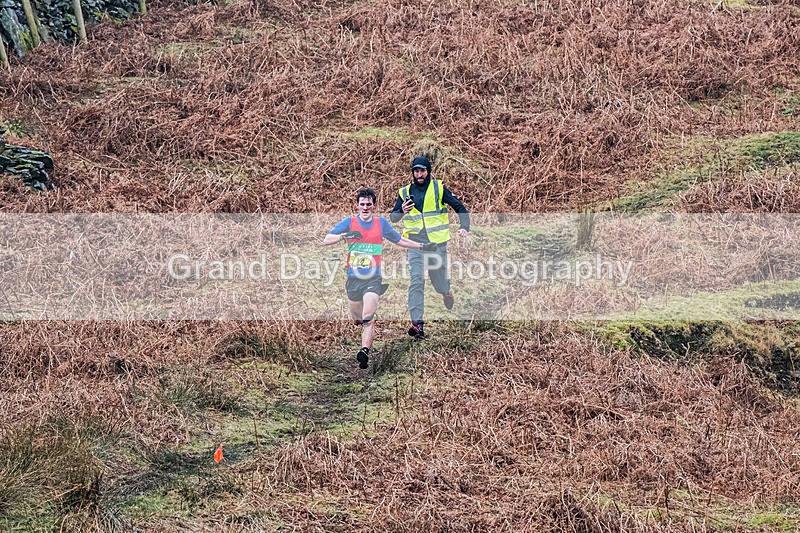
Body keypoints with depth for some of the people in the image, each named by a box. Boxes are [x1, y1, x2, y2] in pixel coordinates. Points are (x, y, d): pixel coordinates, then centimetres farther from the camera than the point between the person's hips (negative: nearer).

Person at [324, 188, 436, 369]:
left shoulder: (381, 223, 7)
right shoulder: (349, 222, 2)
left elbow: (399, 240, 24)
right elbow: (326, 240, -7)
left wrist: (422, 246, 21)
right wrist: (345, 235, -23)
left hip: (373, 278, -1)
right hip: (353, 278, 1)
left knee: (368, 319, -20)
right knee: (357, 320, 12)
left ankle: (365, 351, -27)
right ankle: (368, 340, 43)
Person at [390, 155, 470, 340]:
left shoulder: (438, 188, 3)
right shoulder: (405, 192, 8)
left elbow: (460, 207, 5)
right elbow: (393, 218, 9)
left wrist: (464, 227, -10)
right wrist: (402, 212, -14)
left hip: (437, 241, -1)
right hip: (415, 242, 1)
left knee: (440, 281, 7)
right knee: (416, 281, -12)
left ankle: (447, 291, 45)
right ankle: (417, 323, -16)